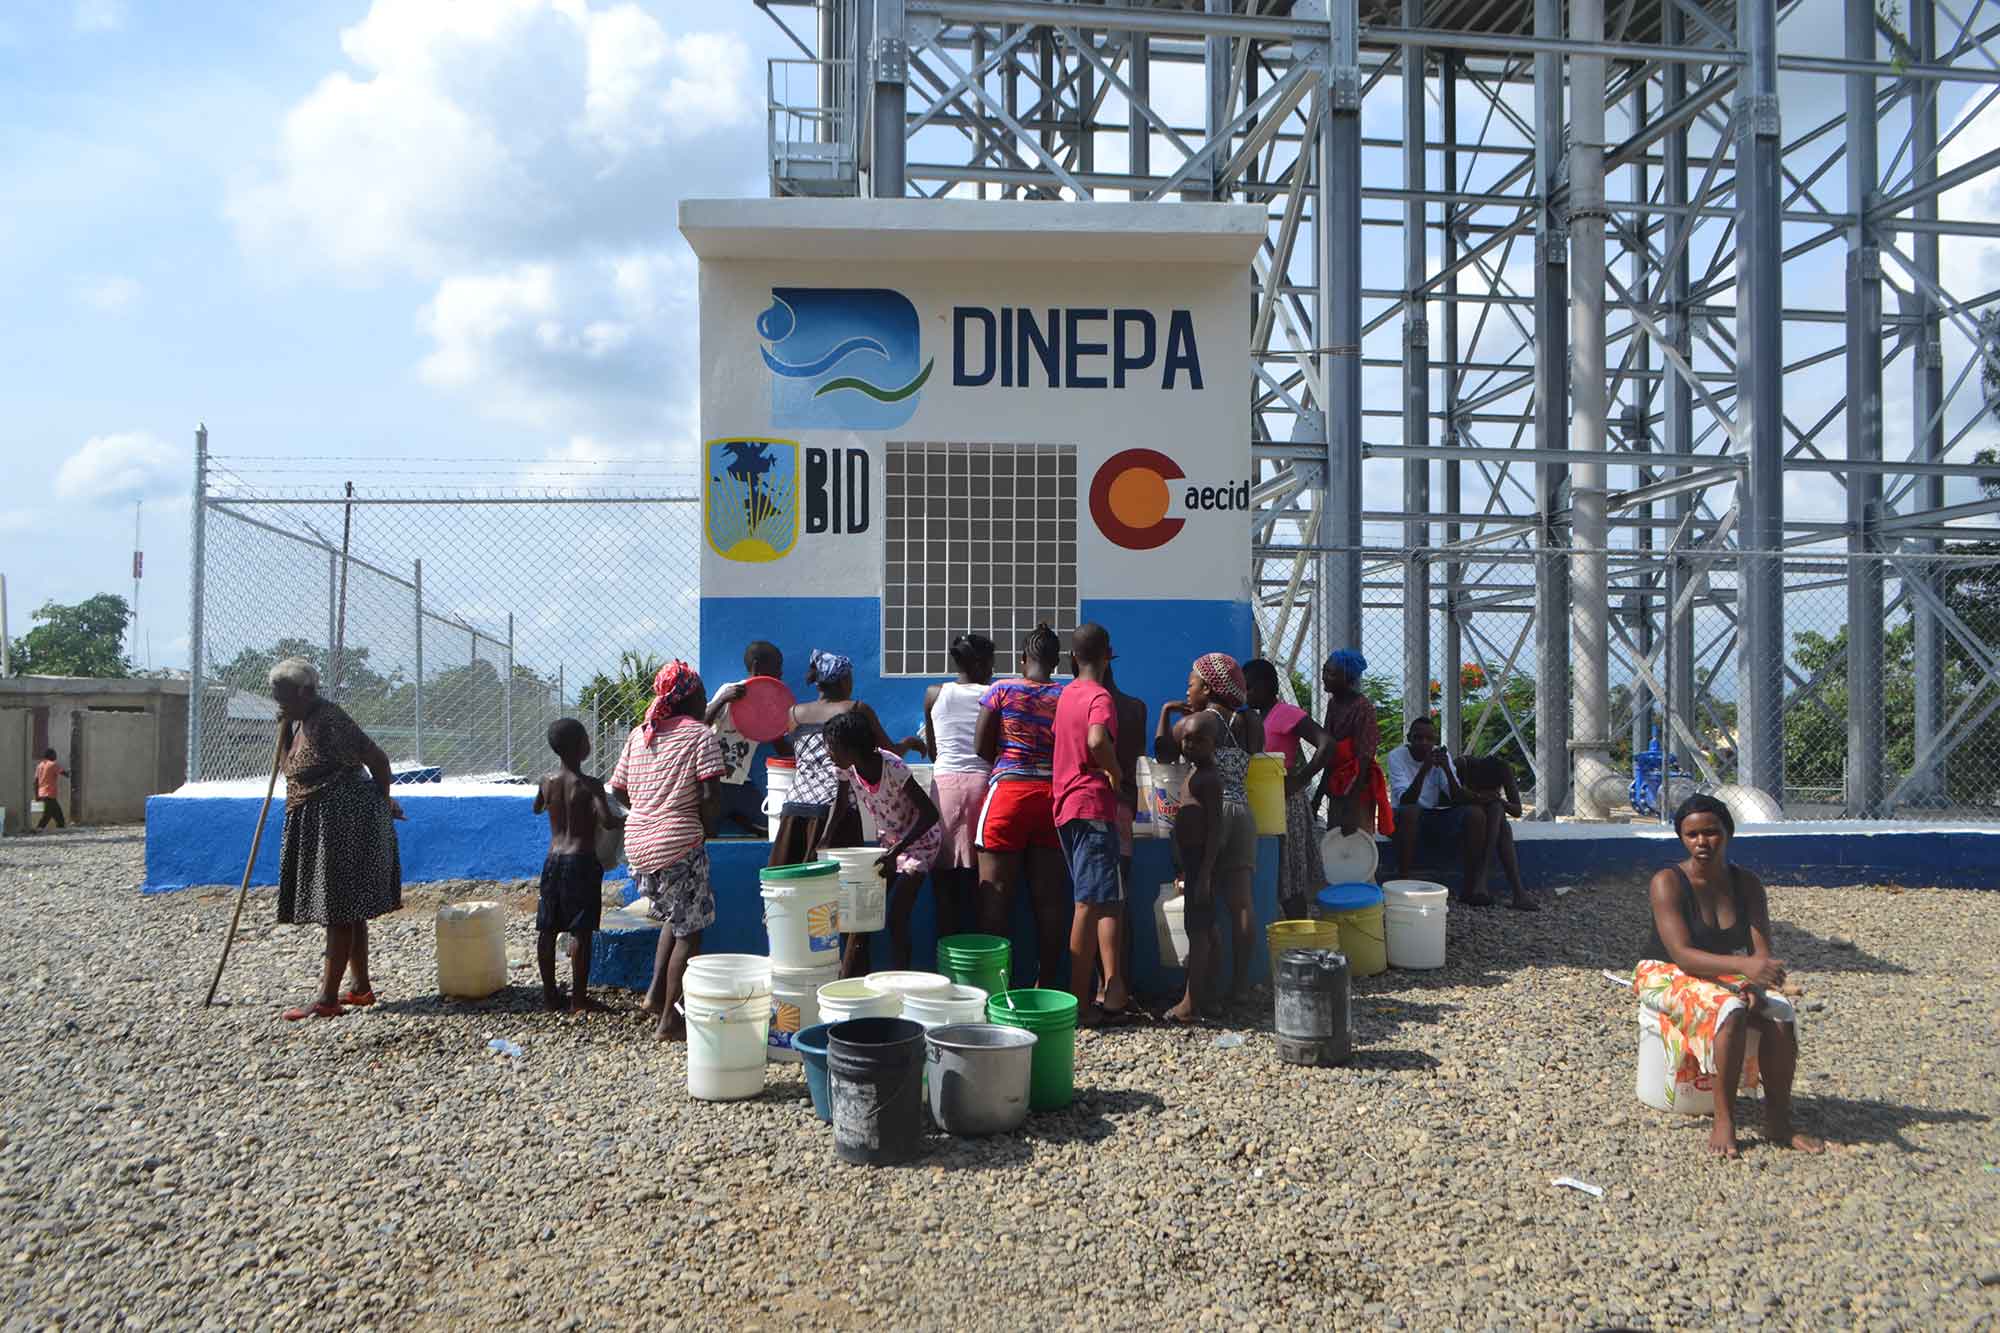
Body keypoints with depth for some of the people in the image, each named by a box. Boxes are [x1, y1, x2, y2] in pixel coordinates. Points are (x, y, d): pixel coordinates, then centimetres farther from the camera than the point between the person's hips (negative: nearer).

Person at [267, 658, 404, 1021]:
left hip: (345, 823, -10)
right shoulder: (299, 722, 11)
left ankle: (327, 998, -5)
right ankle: (361, 987, 22)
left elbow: (378, 759, -16)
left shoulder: (329, 720, -19)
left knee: (340, 909, -7)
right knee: (348, 908, 14)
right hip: (319, 825, 10)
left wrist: (381, 803, -5)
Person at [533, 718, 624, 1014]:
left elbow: (537, 809, 25)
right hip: (582, 861, -6)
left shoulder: (547, 782, 4)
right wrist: (625, 820, -6)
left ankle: (550, 995, 18)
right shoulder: (590, 785, -13)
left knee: (547, 929, 10)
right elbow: (606, 820, -25)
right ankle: (579, 998, 2)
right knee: (581, 932, -1)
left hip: (553, 860, 6)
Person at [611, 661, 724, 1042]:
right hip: (680, 844, -7)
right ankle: (669, 1021, 9)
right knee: (689, 931, 6)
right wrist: (708, 827, 0)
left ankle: (656, 992, 18)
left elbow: (618, 789, 14)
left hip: (638, 843, 7)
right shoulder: (700, 735, -7)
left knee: (675, 916, 28)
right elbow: (710, 795, -17)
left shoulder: (639, 734, 12)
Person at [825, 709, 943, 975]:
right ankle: (847, 982, 8)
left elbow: (930, 813, -30)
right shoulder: (848, 767, -13)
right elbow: (841, 804, 4)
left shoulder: (892, 767, -30)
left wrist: (896, 851, -34)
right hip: (888, 840, 6)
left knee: (896, 917, -14)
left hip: (920, 839, -6)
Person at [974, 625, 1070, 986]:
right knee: (1049, 896, 7)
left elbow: (981, 746, -1)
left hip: (1009, 793, -2)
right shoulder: (1067, 695, 1)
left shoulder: (1001, 691, -2)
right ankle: (1047, 982, 13)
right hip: (1054, 796, 2)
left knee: (997, 893, 4)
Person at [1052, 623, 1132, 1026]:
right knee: (1092, 903, -5)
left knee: (1106, 900, 14)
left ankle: (1113, 991, 14)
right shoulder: (1101, 697, -11)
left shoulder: (1067, 695, 13)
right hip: (1093, 806, -9)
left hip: (1066, 807, 9)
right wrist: (1117, 776, -14)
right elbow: (1098, 740, -30)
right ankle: (1080, 1003, -3)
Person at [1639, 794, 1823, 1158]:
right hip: (1667, 977, -5)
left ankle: (1779, 1123, -12)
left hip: (1726, 978, 5)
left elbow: (1762, 951, -7)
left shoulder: (1748, 885, 0)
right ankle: (1724, 1121, -25)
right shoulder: (1668, 883, -16)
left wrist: (1755, 985, -29)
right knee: (1730, 1012, -34)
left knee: (1780, 1013, -24)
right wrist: (1743, 965, -40)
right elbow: (1682, 954, -26)